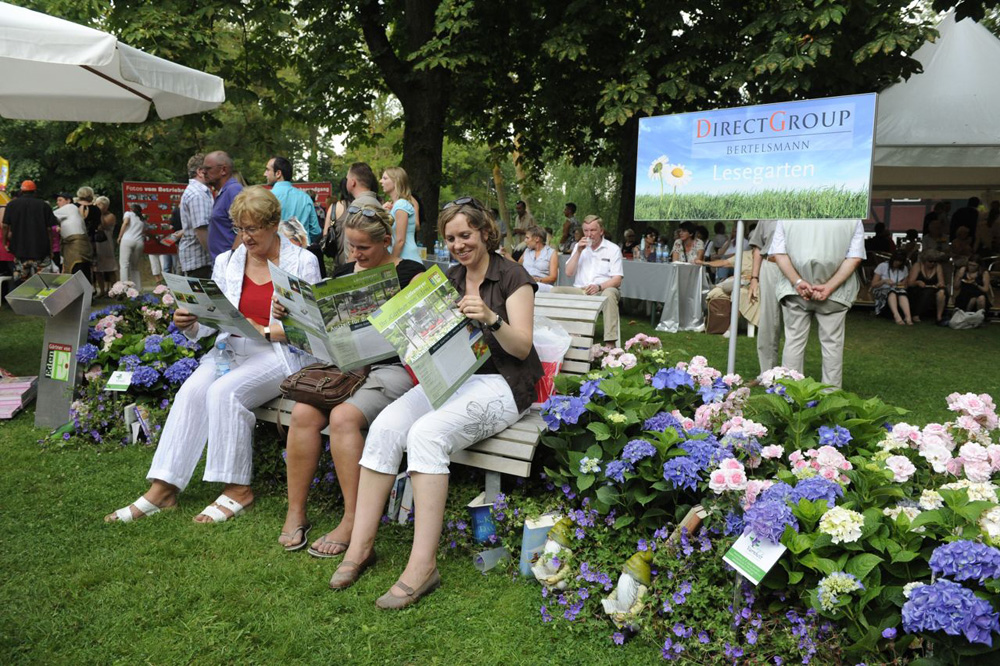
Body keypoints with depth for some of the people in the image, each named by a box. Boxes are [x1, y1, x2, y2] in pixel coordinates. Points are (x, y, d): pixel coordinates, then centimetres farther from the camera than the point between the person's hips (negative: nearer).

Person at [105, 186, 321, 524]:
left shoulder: (303, 262, -1)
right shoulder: (227, 262, 13)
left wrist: (263, 330, -17)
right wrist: (190, 322, -13)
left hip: (281, 354, -5)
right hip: (232, 350, 5)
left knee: (224, 392, -29)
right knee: (191, 390, -23)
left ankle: (237, 489, -16)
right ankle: (162, 488, -20)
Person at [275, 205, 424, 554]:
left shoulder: (409, 273, 0)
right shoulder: (344, 273, 16)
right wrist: (289, 313, 3)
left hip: (392, 367, -5)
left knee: (343, 417, -31)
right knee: (303, 412, -23)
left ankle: (353, 521, -20)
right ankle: (295, 513, -11)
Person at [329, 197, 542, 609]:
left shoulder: (512, 277, -1)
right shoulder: (449, 279, 17)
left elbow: (522, 347, -9)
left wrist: (491, 319, -27)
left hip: (497, 385, -6)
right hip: (448, 376, 6)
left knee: (427, 433, -33)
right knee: (385, 427, -22)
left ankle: (423, 564, -30)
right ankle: (360, 545, -16)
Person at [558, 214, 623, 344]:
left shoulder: (613, 249, 5)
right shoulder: (579, 246, 18)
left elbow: (617, 280, -3)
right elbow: (568, 273, 9)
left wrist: (599, 287, -23)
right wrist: (578, 251, -2)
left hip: (602, 290, -3)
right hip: (579, 290, 4)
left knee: (610, 294, -39)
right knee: (556, 290, -23)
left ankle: (611, 341, -41)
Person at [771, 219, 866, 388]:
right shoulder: (853, 220, -1)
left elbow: (779, 253, -7)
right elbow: (854, 258, -7)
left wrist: (798, 282, -13)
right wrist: (829, 288, -11)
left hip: (794, 290, 0)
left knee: (794, 340, 7)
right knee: (832, 342, 7)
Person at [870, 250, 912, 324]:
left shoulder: (904, 269, 10)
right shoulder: (882, 266, -1)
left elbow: (905, 285, 16)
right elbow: (873, 284, -3)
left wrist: (901, 286, -8)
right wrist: (884, 281, -20)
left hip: (898, 291, 3)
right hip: (881, 291, -3)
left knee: (902, 293, -34)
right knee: (892, 292, -38)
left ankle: (908, 317, -54)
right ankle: (896, 316, -59)